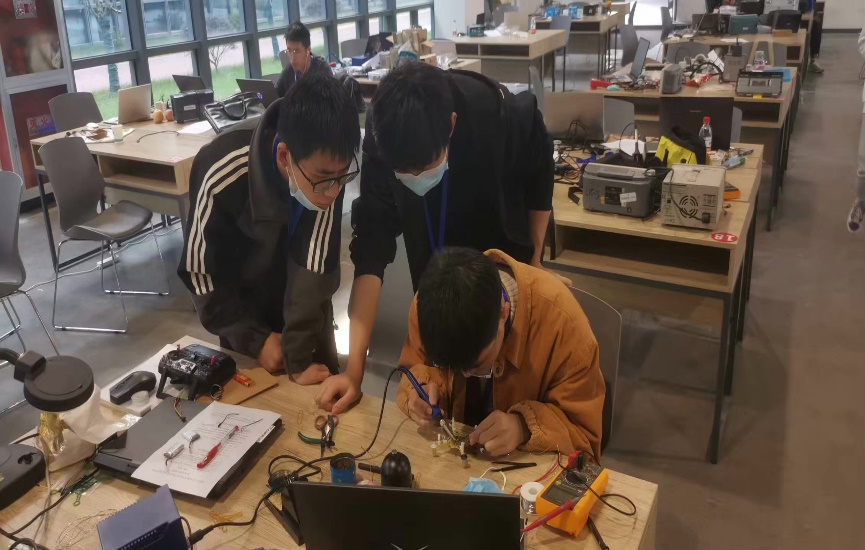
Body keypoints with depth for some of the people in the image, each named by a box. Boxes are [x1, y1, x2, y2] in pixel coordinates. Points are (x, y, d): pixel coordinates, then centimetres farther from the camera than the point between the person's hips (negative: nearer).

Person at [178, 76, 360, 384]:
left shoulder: (327, 165, -31)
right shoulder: (222, 177, -34)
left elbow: (315, 263, -27)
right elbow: (200, 270, -19)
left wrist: (300, 357, -26)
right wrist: (255, 339, -14)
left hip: (304, 300, 2)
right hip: (242, 303, -1)